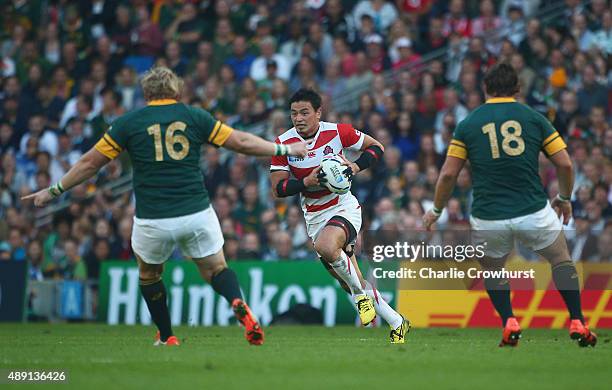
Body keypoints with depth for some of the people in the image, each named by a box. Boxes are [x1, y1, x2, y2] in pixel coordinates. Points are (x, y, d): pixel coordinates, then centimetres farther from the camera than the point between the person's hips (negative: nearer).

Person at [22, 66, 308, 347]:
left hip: (153, 221, -1)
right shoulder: (194, 116, 5)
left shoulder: (128, 123, 2)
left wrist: (54, 191, 16)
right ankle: (239, 305, -16)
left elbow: (91, 162, 5)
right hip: (197, 213, 1)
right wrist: (285, 149, 19)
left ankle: (167, 338, 26)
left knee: (149, 274, 25)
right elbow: (241, 142, 6)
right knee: (216, 270, 15)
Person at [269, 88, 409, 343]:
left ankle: (360, 294, -13)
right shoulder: (283, 143, -5)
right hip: (314, 217, 4)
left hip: (344, 208, -4)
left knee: (325, 246, -37)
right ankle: (397, 323, 25)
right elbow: (278, 189, -5)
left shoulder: (338, 132, -9)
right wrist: (307, 182, -22)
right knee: (351, 284, 8)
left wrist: (356, 166, -15)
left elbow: (376, 147, 3)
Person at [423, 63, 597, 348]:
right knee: (562, 260, 24)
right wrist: (565, 199, 20)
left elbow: (448, 174, 0)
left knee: (491, 268, 28)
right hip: (534, 212, 0)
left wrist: (436, 211, 15)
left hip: (488, 219, 0)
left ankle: (509, 323, 7)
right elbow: (565, 164, 2)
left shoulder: (467, 124, 4)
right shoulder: (534, 118, 4)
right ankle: (577, 323, 12)